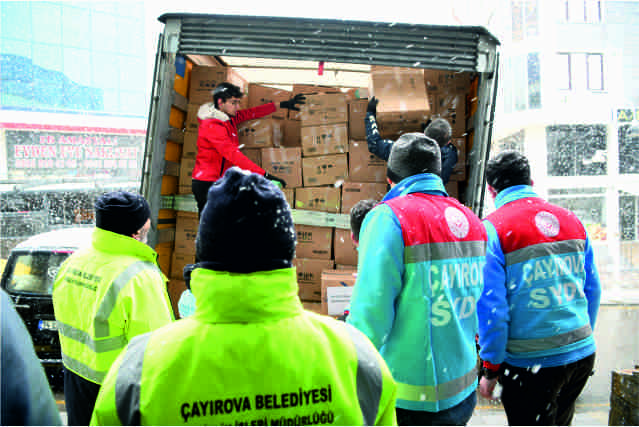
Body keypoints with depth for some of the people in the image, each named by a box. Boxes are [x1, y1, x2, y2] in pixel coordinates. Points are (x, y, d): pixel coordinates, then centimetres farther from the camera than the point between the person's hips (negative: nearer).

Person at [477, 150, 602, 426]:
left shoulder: (492, 229, -12)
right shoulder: (572, 220, 6)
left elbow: (491, 307, -15)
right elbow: (592, 290, 12)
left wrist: (490, 369, -6)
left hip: (531, 363, -6)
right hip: (583, 354, 6)